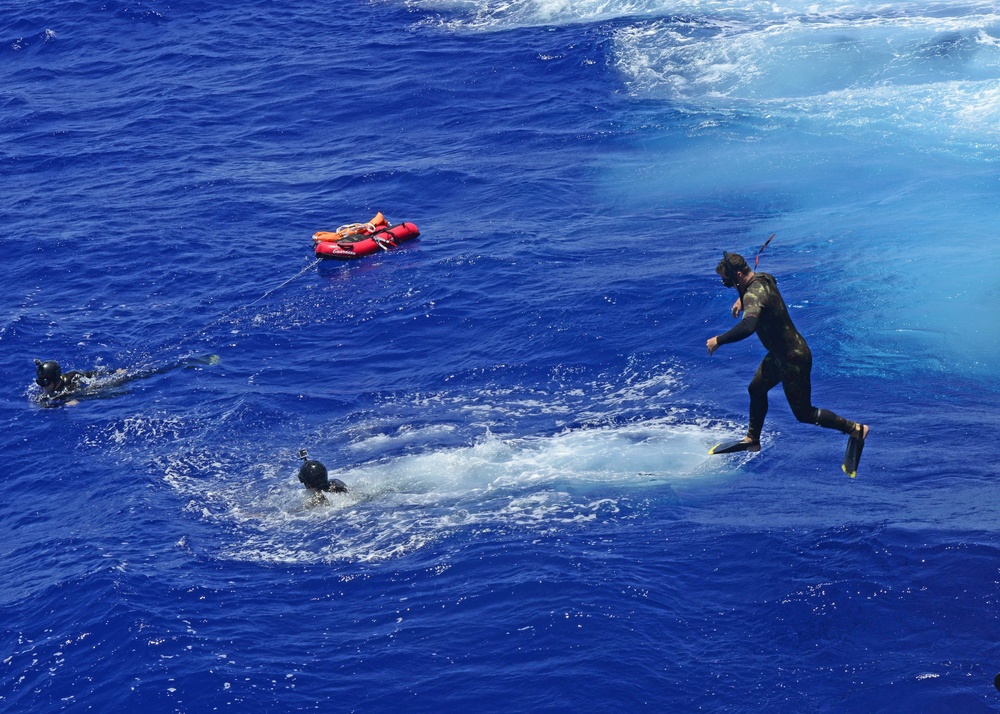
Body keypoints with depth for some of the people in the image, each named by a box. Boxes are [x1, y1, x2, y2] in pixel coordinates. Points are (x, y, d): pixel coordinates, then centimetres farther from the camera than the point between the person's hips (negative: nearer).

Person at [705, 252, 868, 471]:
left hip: (793, 359, -10)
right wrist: (741, 300, 17)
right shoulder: (763, 278, -3)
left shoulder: (754, 294, -32)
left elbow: (747, 327, -51)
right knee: (756, 389, 23)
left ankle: (855, 429, 13)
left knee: (803, 413, 3)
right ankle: (752, 440, 39)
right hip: (780, 353, 10)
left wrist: (718, 340, -39)